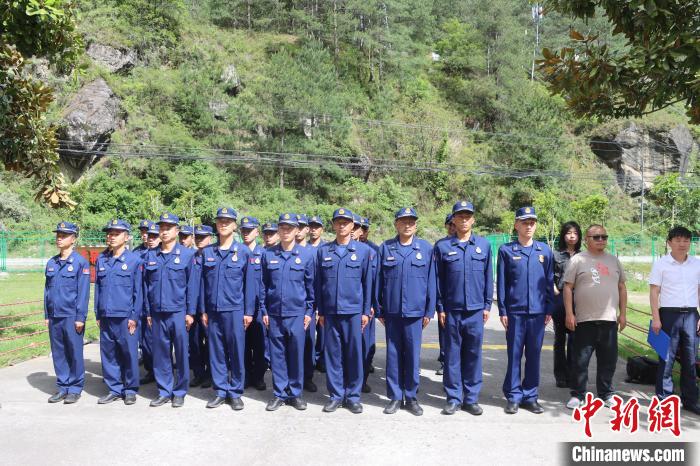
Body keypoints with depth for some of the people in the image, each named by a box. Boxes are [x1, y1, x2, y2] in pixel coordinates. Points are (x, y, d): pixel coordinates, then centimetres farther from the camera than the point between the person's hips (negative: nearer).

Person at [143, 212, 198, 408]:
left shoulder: (187, 254, -2)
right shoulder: (150, 255, 7)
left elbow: (192, 285, -2)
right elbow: (146, 285, 10)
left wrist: (190, 312, -6)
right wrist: (148, 312, 7)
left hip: (179, 312, -3)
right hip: (157, 313, 3)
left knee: (181, 353, 4)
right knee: (160, 353, 9)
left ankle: (180, 392, 17)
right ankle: (164, 391, 21)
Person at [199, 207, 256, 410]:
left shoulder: (244, 251, 0)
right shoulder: (207, 252, 7)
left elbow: (249, 283, 0)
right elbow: (203, 282, 9)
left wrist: (249, 311, -3)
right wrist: (204, 310, 6)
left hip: (235, 310, -2)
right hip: (213, 310, 3)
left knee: (236, 352, 3)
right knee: (216, 352, 8)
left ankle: (235, 393, 15)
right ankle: (220, 391, 20)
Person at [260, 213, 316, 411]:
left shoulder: (307, 254, 0)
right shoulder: (268, 255, 5)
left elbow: (311, 285, 3)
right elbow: (263, 284, 8)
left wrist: (309, 311, 0)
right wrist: (264, 311, 4)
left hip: (297, 313, -1)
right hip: (274, 313, 1)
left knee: (296, 354, 5)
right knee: (277, 354, 7)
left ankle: (295, 393, 19)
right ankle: (279, 394, 19)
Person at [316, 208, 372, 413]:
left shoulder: (363, 250, 2)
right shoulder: (323, 250, 6)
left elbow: (367, 282, 3)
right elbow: (318, 282, 8)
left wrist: (366, 311, 0)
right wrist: (320, 311, 6)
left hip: (353, 311, -1)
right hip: (330, 311, 1)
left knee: (354, 354, 4)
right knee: (332, 353, 6)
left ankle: (353, 396, 17)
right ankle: (336, 395, 18)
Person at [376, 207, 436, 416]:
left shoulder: (426, 248, 2)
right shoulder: (385, 248, 3)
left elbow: (430, 280, 3)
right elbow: (378, 280, 6)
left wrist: (429, 311, 1)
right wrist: (379, 310, 4)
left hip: (415, 311, 0)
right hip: (391, 311, 1)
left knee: (413, 354, 5)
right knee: (393, 354, 8)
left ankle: (411, 397, 19)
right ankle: (395, 397, 19)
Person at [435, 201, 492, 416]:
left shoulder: (484, 245, 5)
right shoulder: (442, 246, 1)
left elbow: (488, 277, 8)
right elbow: (438, 279, 3)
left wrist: (487, 305, 4)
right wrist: (440, 308, 0)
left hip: (476, 310, 1)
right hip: (451, 310, -1)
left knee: (473, 355, 7)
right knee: (452, 355, 6)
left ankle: (471, 398, 18)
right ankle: (453, 398, 15)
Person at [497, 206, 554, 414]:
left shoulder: (545, 250, 6)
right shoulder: (506, 250, 0)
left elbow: (549, 281, 9)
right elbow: (501, 283, 1)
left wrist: (549, 309, 5)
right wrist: (502, 311, -3)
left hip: (538, 312, 2)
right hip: (515, 311, -2)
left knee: (534, 355, 9)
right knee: (514, 355, 4)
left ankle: (530, 396, 20)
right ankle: (514, 396, 14)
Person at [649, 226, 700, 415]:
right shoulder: (661, 264, -1)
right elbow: (654, 293, -3)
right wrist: (655, 318, -9)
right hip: (669, 314, -3)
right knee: (666, 359, 1)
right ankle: (664, 399, 9)